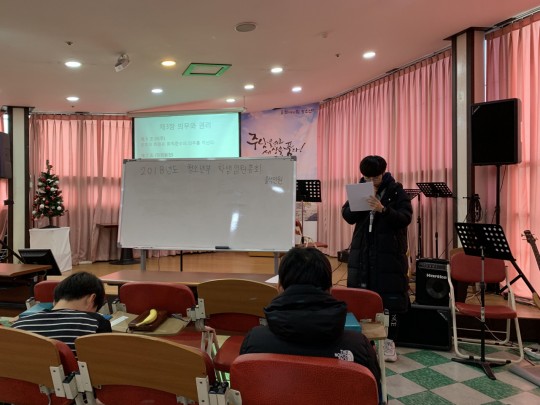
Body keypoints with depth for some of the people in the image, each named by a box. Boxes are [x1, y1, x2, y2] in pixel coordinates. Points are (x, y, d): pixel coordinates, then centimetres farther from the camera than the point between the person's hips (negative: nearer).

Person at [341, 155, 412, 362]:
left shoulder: (397, 191, -4)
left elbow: (405, 218, -15)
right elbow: (347, 216, -1)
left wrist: (383, 209, -30)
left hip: (390, 253, -3)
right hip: (362, 251, 3)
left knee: (390, 298, 2)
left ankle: (389, 341, 16)